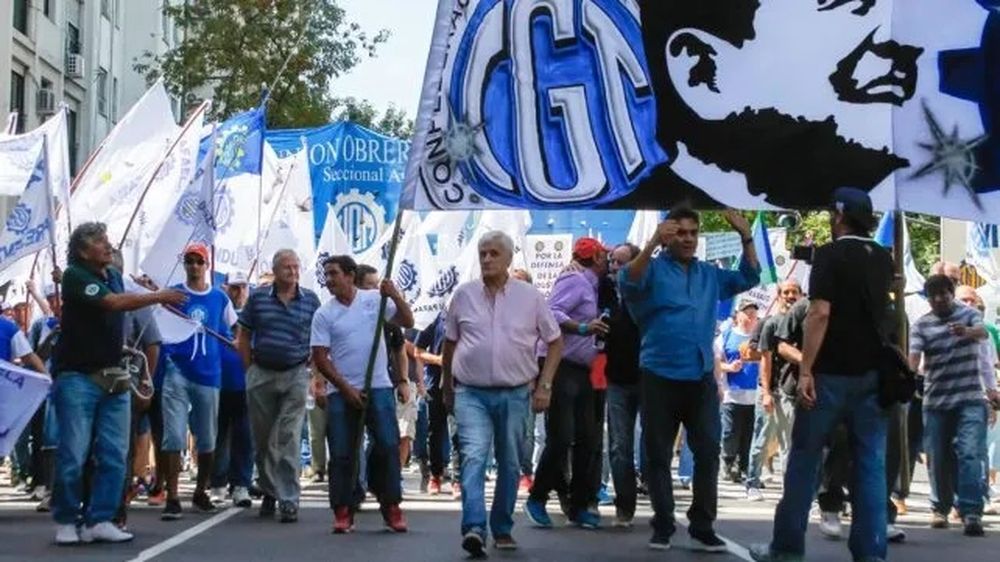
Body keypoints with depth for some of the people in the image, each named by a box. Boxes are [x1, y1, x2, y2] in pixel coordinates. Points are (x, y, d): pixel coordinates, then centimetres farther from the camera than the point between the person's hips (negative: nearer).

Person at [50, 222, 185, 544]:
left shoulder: (114, 275, 12)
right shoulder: (75, 275, -10)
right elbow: (113, 302, -23)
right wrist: (158, 297, -19)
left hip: (113, 378, 7)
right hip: (77, 377, -7)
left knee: (114, 455, 1)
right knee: (74, 454, -5)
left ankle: (99, 521, 5)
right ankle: (66, 522, 7)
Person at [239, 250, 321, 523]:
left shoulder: (311, 300, 3)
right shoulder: (258, 298, 3)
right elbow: (244, 337, 8)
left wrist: (312, 368, 1)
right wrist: (250, 370, 3)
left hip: (296, 375, -1)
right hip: (261, 375, 2)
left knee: (289, 439, -8)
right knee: (262, 439, 9)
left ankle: (289, 500, -7)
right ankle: (269, 492, 26)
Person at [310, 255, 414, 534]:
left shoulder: (375, 299, 3)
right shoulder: (324, 314, 1)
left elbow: (407, 322, 0)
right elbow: (320, 358, -2)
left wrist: (395, 296, -17)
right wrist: (347, 389, -9)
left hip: (379, 388, 0)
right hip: (341, 393, 0)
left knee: (388, 446, -3)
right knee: (342, 454, 1)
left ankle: (391, 507, 7)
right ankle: (343, 511, 8)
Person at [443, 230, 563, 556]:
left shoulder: (530, 297, 1)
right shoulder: (464, 295, 3)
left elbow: (555, 342, 7)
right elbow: (449, 343, 14)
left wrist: (544, 386, 0)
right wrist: (446, 387, 17)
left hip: (514, 394, 1)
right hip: (471, 394, -1)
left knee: (509, 464, 10)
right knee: (474, 459, -17)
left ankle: (502, 529, 24)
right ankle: (474, 529, -26)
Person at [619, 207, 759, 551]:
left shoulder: (710, 275, 14)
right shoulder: (653, 269, -2)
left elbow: (749, 279, 16)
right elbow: (628, 283, -20)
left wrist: (746, 238, 3)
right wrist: (652, 244, -33)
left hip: (701, 378, 4)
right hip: (660, 377, -4)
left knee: (708, 453, 3)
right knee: (659, 455, 4)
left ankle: (702, 527, 12)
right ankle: (663, 526, 14)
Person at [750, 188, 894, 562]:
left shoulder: (830, 255, -8)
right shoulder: (884, 259, 11)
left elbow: (820, 313, -18)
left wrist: (805, 370, -18)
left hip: (832, 372, -5)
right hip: (873, 373, 5)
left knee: (805, 457, 3)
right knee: (870, 462, 4)